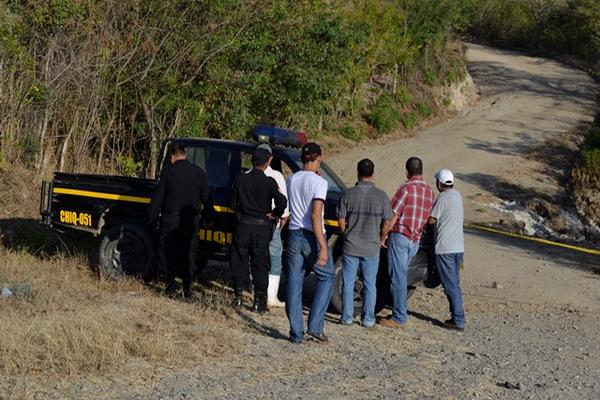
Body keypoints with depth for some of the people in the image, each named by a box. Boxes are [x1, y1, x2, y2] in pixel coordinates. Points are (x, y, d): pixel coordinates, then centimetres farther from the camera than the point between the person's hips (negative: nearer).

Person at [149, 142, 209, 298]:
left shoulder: (168, 171, -7)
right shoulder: (199, 172, 1)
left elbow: (158, 197, -5)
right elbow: (205, 197, 5)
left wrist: (152, 217, 2)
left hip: (170, 220, -2)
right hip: (191, 221, 3)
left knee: (167, 253, 9)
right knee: (189, 254, 11)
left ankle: (170, 286, 9)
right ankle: (187, 288, 10)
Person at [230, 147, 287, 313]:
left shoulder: (241, 179, 0)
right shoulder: (269, 182, -9)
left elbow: (233, 204, 5)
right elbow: (282, 202, -17)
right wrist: (274, 214, 2)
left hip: (243, 226, 2)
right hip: (261, 228, -2)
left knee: (239, 262, 11)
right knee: (260, 265, 6)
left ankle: (239, 298, 12)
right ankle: (259, 302, 7)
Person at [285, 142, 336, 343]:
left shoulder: (291, 180, 6)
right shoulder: (319, 182, -13)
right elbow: (315, 216, -20)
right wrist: (323, 247, -21)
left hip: (294, 235, 5)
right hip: (312, 236, -5)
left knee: (294, 283, 7)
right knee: (327, 277, 13)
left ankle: (296, 333, 7)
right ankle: (315, 326, 5)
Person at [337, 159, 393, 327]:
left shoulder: (348, 194, -7)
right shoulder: (381, 196, -7)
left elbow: (341, 220, -3)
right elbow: (387, 223, -4)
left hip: (350, 246, 0)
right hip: (372, 248, 0)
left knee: (348, 283, 10)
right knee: (370, 284, 10)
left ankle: (347, 317, 13)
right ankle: (368, 318, 13)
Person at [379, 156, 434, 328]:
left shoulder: (407, 187, -12)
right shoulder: (429, 191, 9)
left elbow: (394, 214, -13)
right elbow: (427, 217, 14)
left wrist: (383, 236, -8)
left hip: (400, 236, -7)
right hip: (415, 240, 7)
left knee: (398, 277, -5)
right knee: (401, 275, 19)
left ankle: (399, 318, -5)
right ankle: (400, 311, 24)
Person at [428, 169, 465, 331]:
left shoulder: (442, 198, -14)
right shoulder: (457, 195, 12)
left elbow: (432, 220, -11)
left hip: (445, 248, -8)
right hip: (458, 246, 8)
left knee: (450, 285, -5)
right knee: (454, 283, 16)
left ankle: (458, 320, -5)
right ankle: (457, 316, 18)